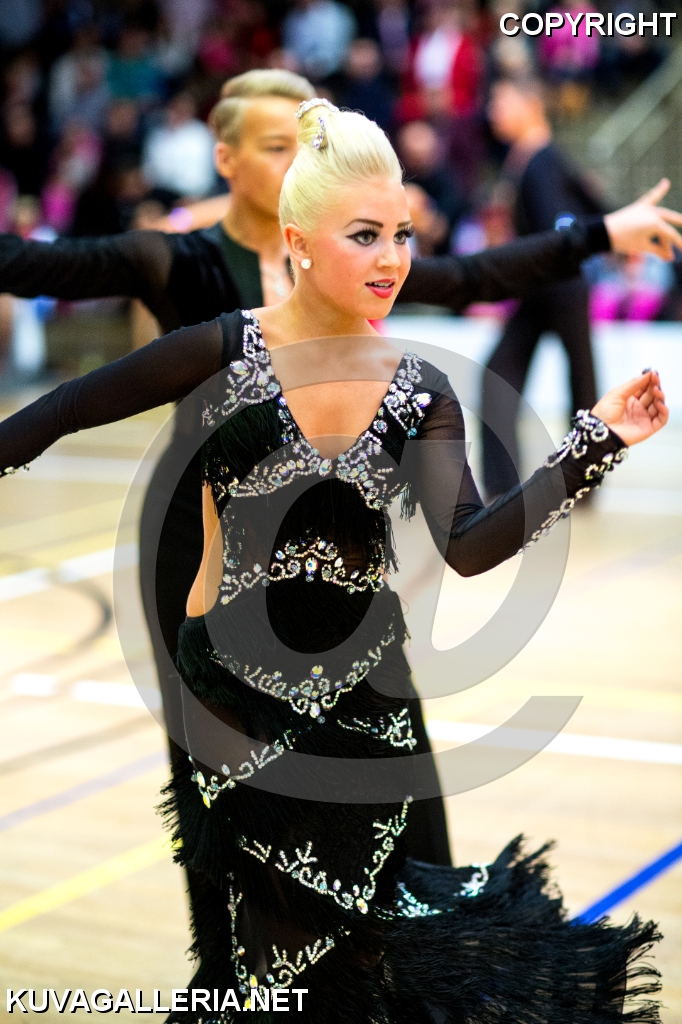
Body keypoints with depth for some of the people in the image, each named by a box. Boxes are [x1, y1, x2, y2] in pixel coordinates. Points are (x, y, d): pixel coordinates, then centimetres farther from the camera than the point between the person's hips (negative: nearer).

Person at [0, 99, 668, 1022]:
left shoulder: (419, 391, -4)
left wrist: (599, 440, -20)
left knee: (339, 925, 14)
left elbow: (469, 547, -14)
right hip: (234, 692, -3)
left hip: (364, 696, 3)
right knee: (250, 931, 9)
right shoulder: (225, 351, -12)